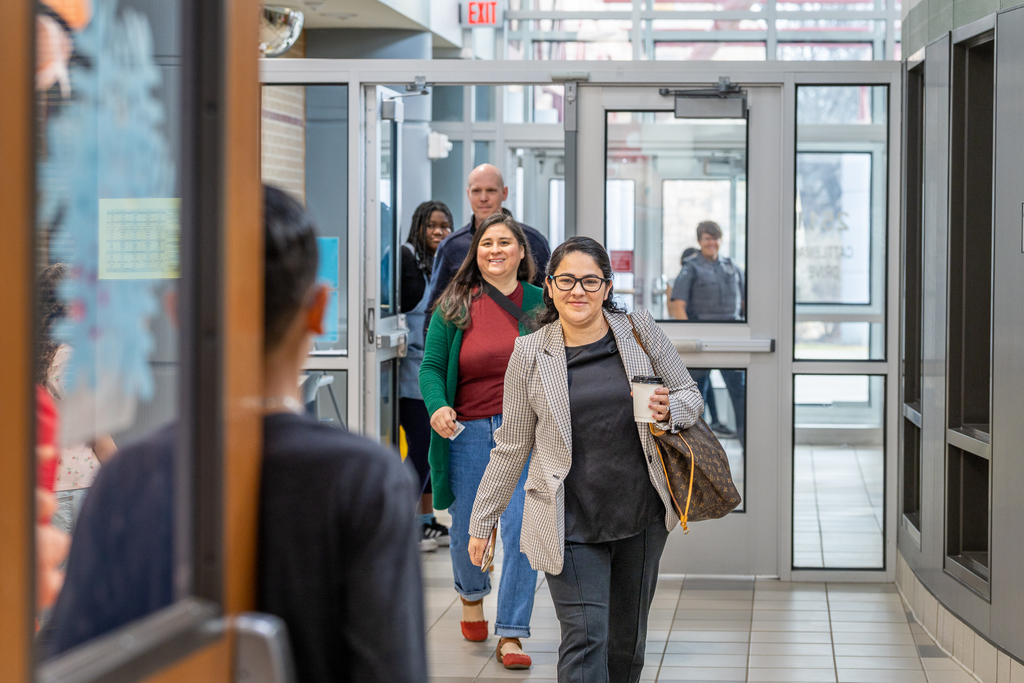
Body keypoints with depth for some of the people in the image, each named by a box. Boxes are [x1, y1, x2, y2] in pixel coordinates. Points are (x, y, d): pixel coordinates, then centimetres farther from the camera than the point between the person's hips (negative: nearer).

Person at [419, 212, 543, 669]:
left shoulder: (540, 304, 4)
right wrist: (437, 407, -17)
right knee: (466, 530, 12)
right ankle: (471, 594, 45)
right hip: (467, 432, 1)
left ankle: (511, 635, -2)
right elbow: (431, 366, 2)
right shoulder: (454, 306, 4)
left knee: (521, 529, -9)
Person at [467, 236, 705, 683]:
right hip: (570, 525, -3)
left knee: (628, 638, 14)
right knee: (584, 639, -13)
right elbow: (511, 447, 6)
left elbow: (690, 396, 11)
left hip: (641, 518, 3)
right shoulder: (530, 353, -2)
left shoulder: (639, 330, 2)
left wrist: (668, 412, -13)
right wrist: (482, 522, 8)